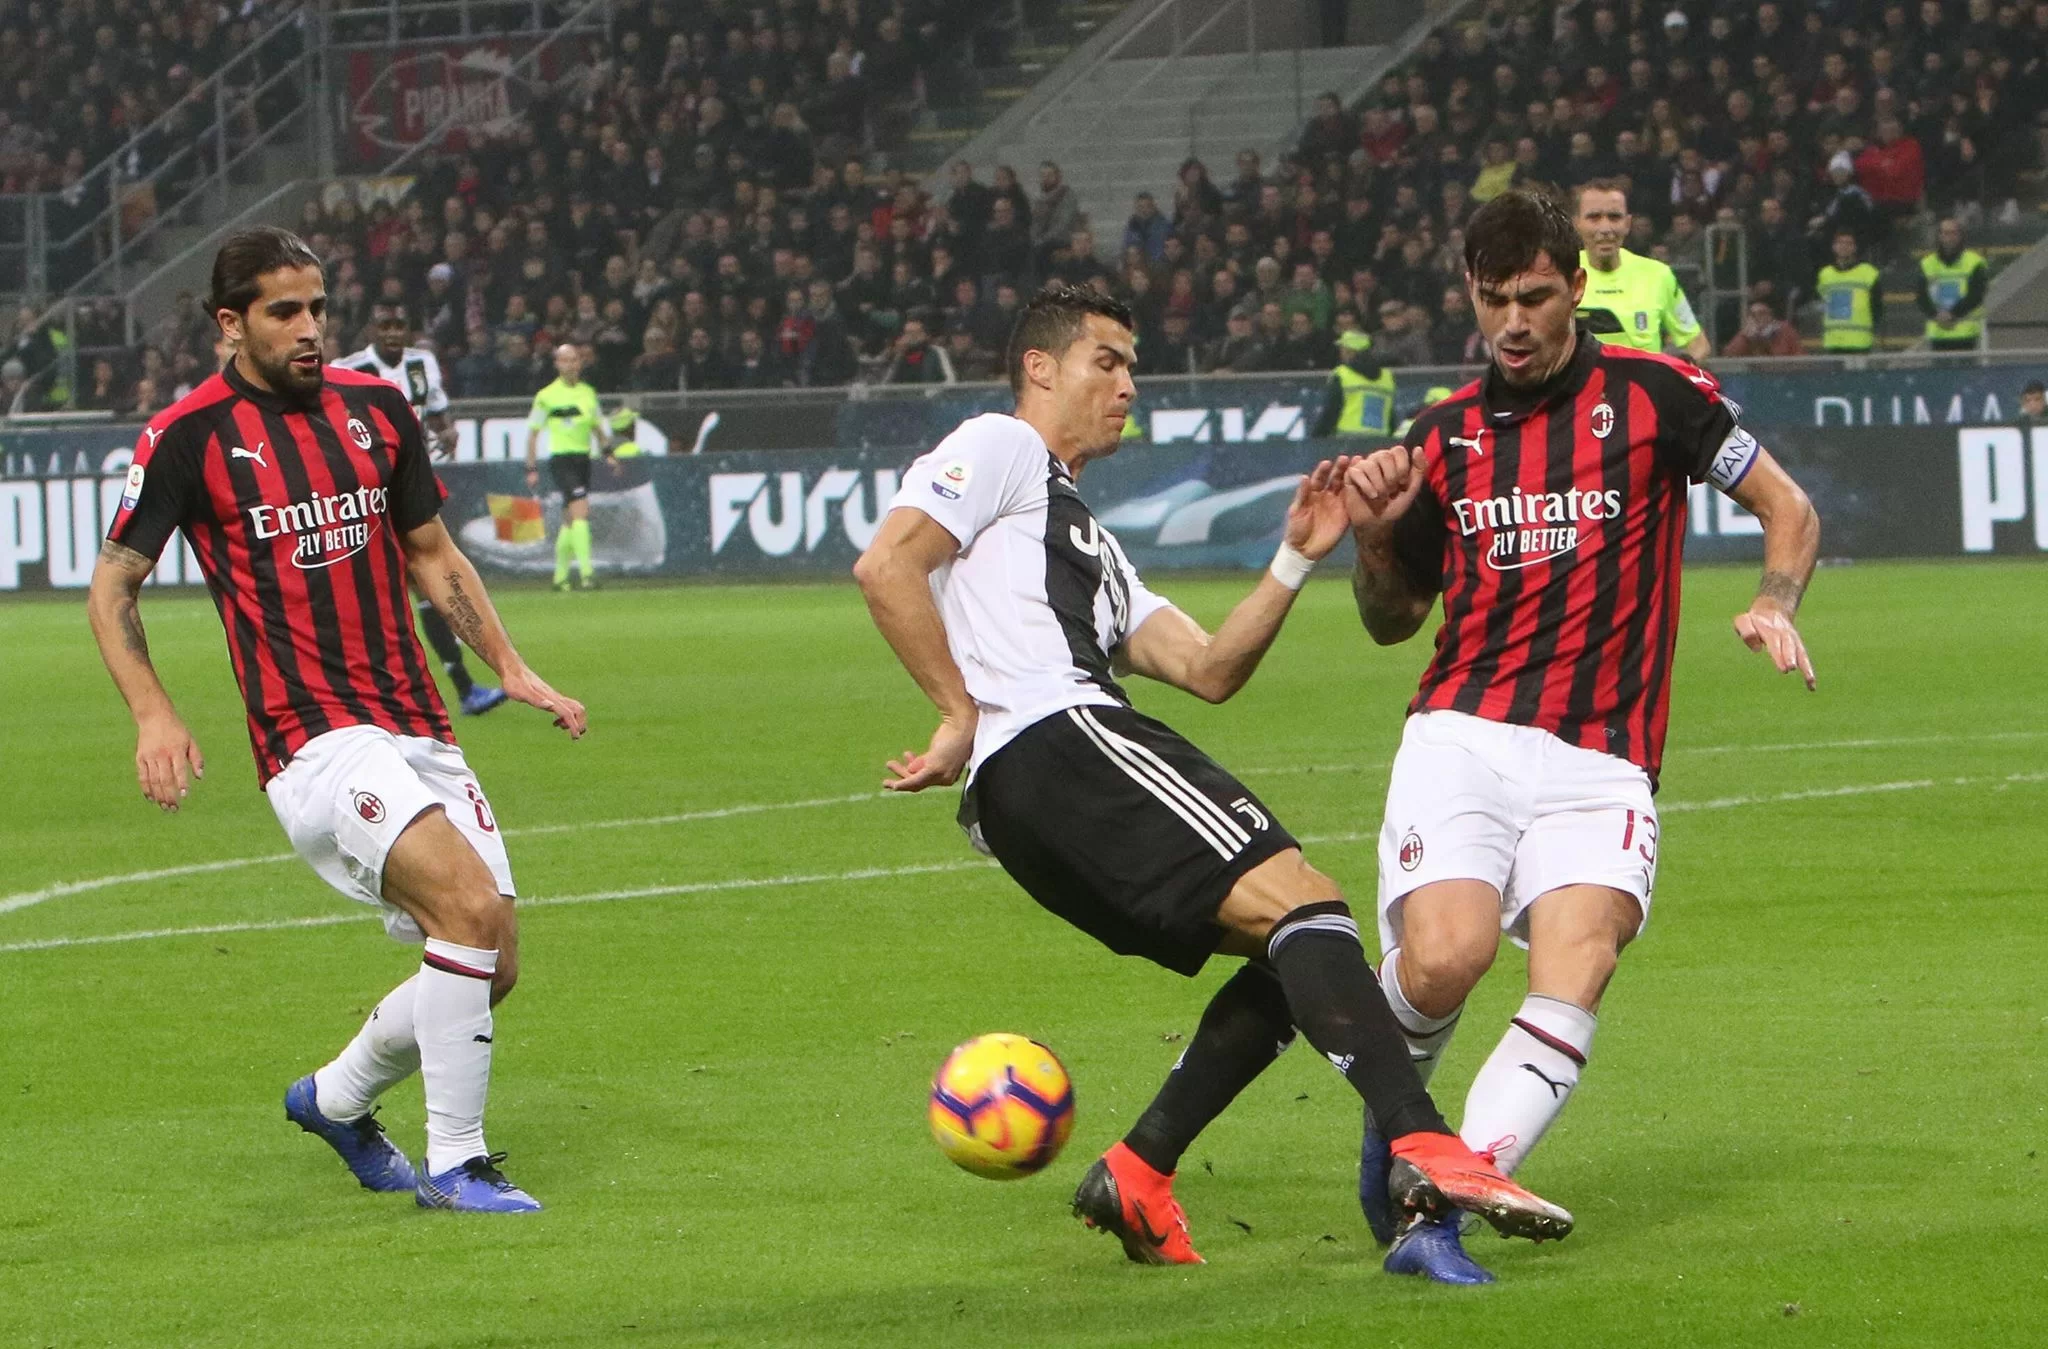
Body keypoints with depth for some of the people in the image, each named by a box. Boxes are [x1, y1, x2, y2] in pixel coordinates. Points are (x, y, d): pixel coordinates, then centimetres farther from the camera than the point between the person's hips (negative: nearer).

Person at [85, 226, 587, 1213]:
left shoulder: (376, 409, 10)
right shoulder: (190, 436, -5)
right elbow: (112, 584, 1)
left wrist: (511, 669, 13)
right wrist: (153, 714, -12)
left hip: (416, 731, 6)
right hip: (313, 742, -6)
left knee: (491, 969, 3)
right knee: (474, 909, -24)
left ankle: (336, 1099, 30)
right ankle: (453, 1163, -13)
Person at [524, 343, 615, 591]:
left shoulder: (588, 392, 12)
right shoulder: (547, 396, -4)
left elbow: (597, 428, 22)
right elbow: (533, 432, -1)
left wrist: (608, 452, 9)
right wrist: (531, 468, -5)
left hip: (583, 459, 6)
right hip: (561, 459, -6)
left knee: (570, 521, 11)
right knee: (581, 512, -20)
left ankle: (560, 577, 21)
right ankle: (586, 573, -25)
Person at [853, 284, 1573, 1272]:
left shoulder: (1090, 546, 36)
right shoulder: (999, 451, 9)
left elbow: (1209, 669, 23)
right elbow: (885, 565, -8)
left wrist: (1295, 561, 11)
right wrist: (962, 714, -8)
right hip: (1053, 740, -10)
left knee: (1294, 955, 9)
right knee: (1302, 900, -20)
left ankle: (1137, 1173, 0)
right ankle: (1423, 1146, -36)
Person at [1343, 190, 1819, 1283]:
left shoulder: (1654, 394, 3)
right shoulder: (1445, 437, 13)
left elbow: (1789, 511, 9)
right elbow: (1393, 621, 22)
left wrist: (1774, 604, -10)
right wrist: (1372, 537, 2)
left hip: (1601, 762, -1)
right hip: (1464, 738, 1)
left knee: (1572, 979, -24)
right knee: (1444, 958, -23)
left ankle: (1435, 1214, -26)